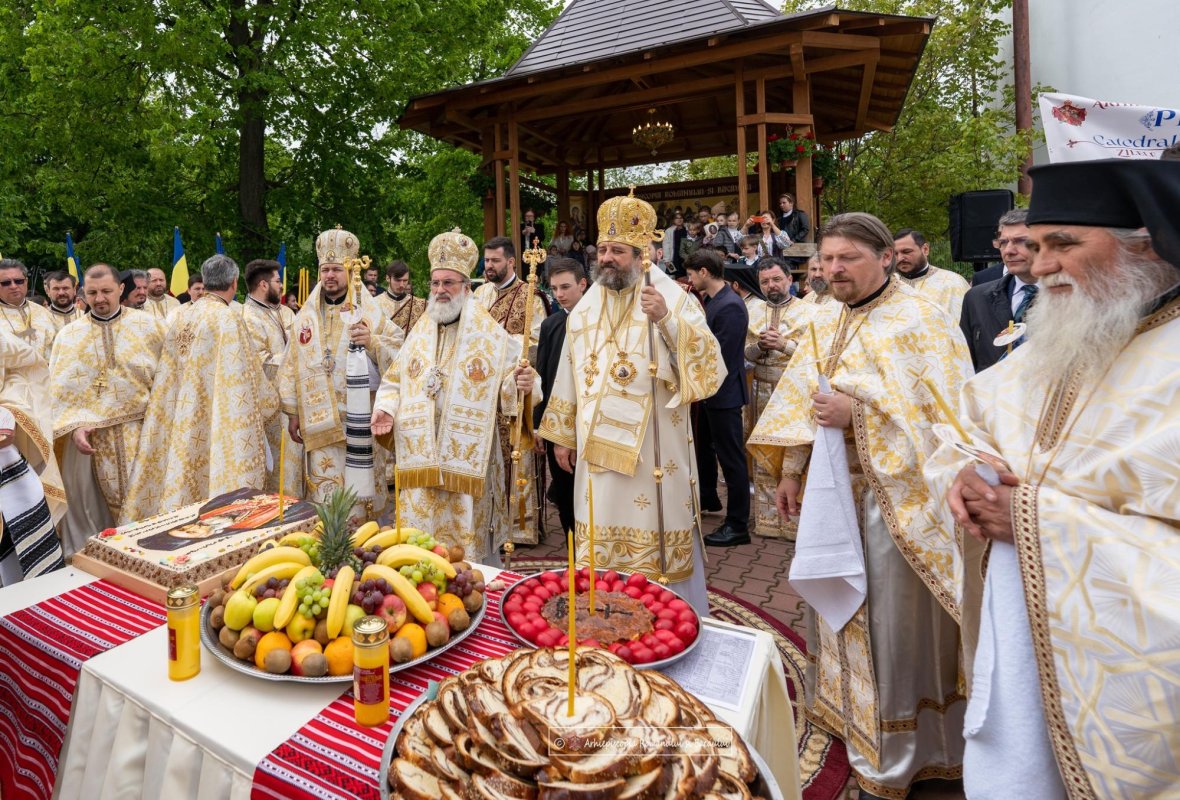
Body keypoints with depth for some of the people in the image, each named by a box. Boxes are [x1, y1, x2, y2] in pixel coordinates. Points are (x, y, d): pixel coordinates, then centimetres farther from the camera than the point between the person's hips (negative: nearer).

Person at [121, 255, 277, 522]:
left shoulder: (181, 315, 7)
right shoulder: (228, 318, -14)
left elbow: (170, 374, 13)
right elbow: (245, 376, -11)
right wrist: (270, 401, 5)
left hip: (182, 427, 7)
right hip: (218, 427, -7)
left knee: (183, 485, 14)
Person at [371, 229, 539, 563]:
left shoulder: (490, 334, -2)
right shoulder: (420, 332, 10)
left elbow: (509, 384, -4)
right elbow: (395, 380, 15)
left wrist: (523, 385, -26)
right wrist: (385, 408, -2)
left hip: (468, 460, -4)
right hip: (421, 458, 4)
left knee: (472, 542, 5)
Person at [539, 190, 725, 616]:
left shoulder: (672, 297, -7)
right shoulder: (585, 308, 10)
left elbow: (708, 362, -18)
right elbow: (570, 376, 14)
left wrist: (666, 320, -31)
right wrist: (563, 435, 15)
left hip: (652, 452, -5)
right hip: (597, 449, 5)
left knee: (656, 544, 4)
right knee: (600, 546, 14)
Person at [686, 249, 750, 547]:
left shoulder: (730, 306, -20)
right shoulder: (713, 300, 9)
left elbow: (721, 355, -24)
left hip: (724, 393, -10)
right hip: (711, 391, 10)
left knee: (731, 458, 0)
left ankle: (738, 526, 11)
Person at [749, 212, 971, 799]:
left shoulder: (919, 323, -13)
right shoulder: (827, 322, 9)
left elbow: (941, 413, -19)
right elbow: (799, 398, 10)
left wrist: (857, 412, -23)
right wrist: (789, 471, 6)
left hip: (894, 495, -6)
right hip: (833, 489, 7)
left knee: (890, 615, 4)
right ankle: (845, 707, 41)